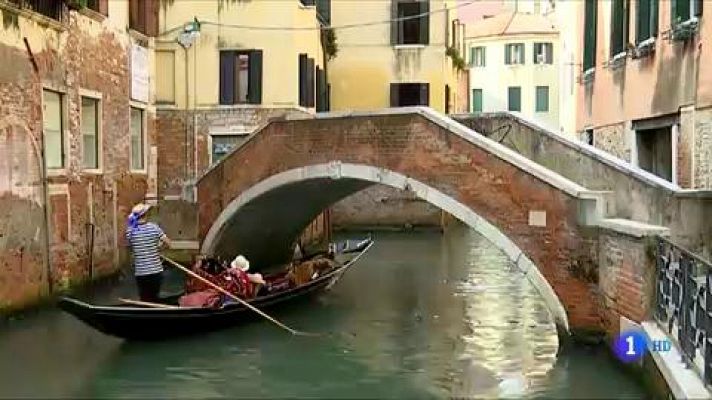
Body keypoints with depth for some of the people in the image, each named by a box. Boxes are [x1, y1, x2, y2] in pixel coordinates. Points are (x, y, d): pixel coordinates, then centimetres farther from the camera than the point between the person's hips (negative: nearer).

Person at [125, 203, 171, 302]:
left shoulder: (130, 231, -3)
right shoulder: (154, 227, -8)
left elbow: (131, 248, 10)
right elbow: (168, 243, -6)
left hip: (140, 272, 1)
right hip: (155, 270, -1)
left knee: (144, 299, 11)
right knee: (154, 299, 12)